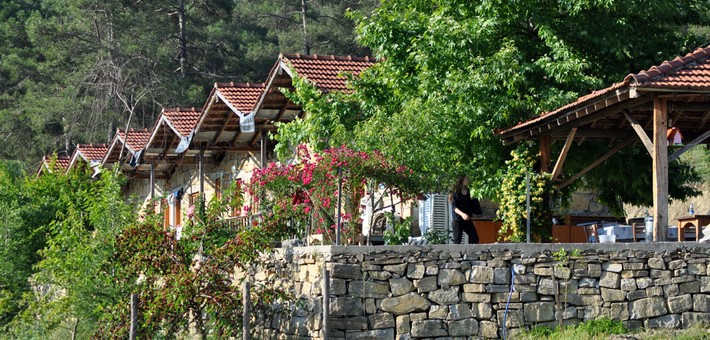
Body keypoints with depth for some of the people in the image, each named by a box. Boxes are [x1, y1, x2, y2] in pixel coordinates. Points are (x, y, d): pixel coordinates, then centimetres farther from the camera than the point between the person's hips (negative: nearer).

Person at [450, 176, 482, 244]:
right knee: (457, 241, -6)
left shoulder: (467, 193, 13)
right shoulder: (456, 193, -7)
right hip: (457, 220, -7)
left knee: (475, 238, -3)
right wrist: (462, 214, -31)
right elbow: (454, 207, -16)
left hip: (467, 220, 7)